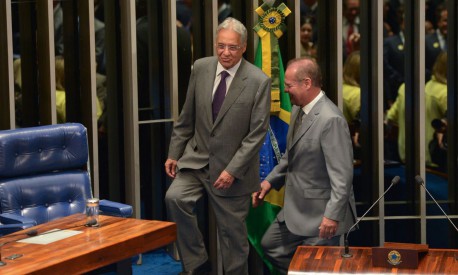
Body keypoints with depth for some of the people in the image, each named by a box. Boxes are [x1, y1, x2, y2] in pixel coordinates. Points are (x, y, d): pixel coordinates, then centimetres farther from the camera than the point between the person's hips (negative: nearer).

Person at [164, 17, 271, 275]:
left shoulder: (259, 81, -13)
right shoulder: (201, 68, -1)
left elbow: (257, 133, -13)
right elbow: (187, 117, 8)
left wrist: (233, 170, -17)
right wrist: (174, 153, 6)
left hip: (232, 166, -3)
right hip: (197, 158, 3)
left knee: (232, 231, 6)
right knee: (175, 198, -20)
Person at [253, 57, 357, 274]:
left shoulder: (331, 120, -24)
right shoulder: (298, 110, 5)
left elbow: (342, 173, -26)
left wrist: (332, 215, -27)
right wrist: (271, 181, 11)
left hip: (320, 213, -10)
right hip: (296, 208, 10)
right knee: (271, 246, 21)